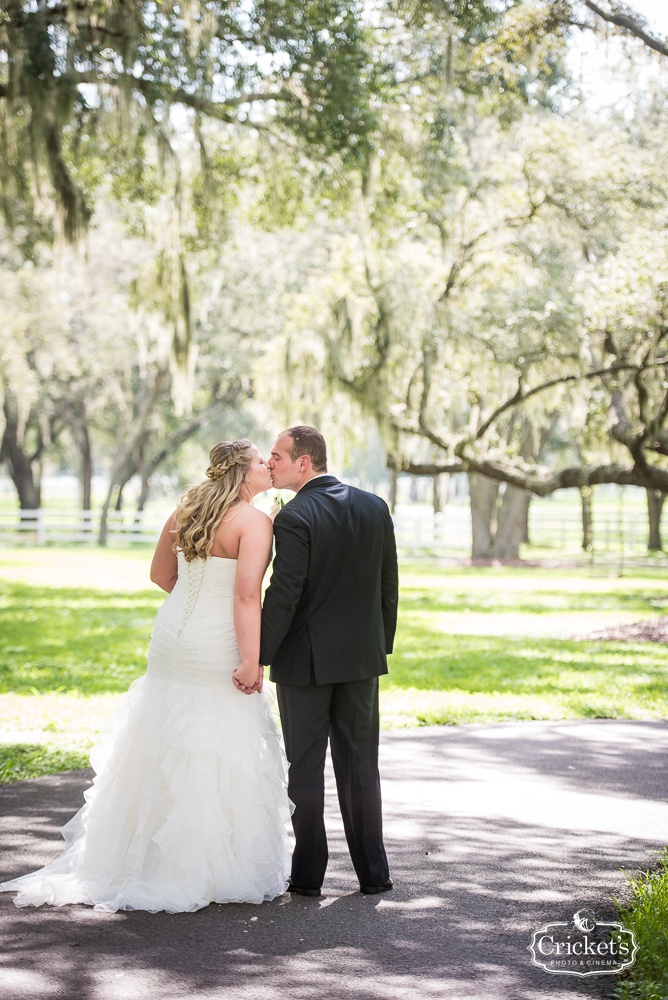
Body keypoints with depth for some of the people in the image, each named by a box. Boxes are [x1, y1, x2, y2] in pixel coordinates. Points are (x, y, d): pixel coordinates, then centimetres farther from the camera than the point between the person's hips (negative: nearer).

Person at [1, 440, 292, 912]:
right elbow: (247, 595, -22)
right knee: (219, 758, 2)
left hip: (172, 640, 7)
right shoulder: (255, 521, -14)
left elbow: (161, 574, 19)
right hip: (218, 652, -7)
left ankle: (143, 858, 25)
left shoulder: (184, 513, 8)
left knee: (164, 753, 16)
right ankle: (218, 869, 10)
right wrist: (251, 661, -22)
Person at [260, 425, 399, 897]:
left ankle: (308, 873, 10)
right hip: (361, 655, 5)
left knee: (305, 767, 5)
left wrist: (259, 657, -12)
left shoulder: (294, 518, -15)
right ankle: (373, 871, 15)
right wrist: (382, 645, 16)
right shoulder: (375, 507, 3)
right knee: (360, 763, 12)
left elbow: (283, 597, -19)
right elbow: (389, 585, 7)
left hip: (305, 660, -5)